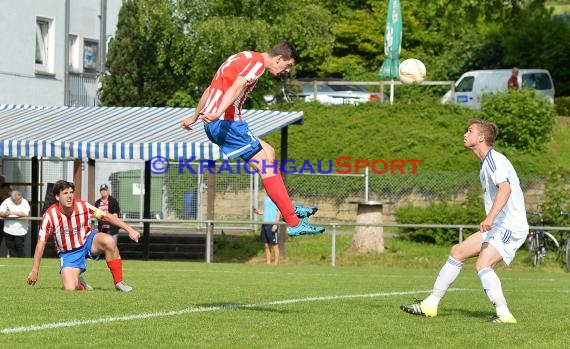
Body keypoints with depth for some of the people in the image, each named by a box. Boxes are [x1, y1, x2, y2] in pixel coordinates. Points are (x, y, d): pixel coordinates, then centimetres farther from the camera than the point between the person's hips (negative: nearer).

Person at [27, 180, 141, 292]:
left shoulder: (82, 206, -17)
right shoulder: (49, 216, -20)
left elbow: (107, 216, -8)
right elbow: (41, 243, -14)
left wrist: (129, 229, -13)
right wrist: (34, 271, -12)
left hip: (87, 241, 2)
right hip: (69, 253, -1)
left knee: (108, 241, -31)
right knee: (70, 289, -22)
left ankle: (119, 282, -17)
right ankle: (79, 283, 18)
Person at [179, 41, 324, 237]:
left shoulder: (244, 58, 23)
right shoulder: (258, 62, -8)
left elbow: (210, 89, 30)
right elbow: (236, 88, -25)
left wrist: (195, 116, 38)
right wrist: (219, 113, -38)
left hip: (212, 125, 10)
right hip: (227, 123, -10)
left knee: (268, 153, 16)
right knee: (266, 166, -9)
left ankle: (287, 208, 15)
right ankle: (294, 223, -11)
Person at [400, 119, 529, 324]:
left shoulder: (494, 160, -17)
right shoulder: (487, 162, 15)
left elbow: (505, 188, -34)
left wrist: (490, 218, -45)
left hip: (510, 227, -10)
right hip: (498, 227, 10)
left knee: (482, 265, -25)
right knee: (457, 252, 12)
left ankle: (504, 314, -25)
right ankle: (430, 305, 18)